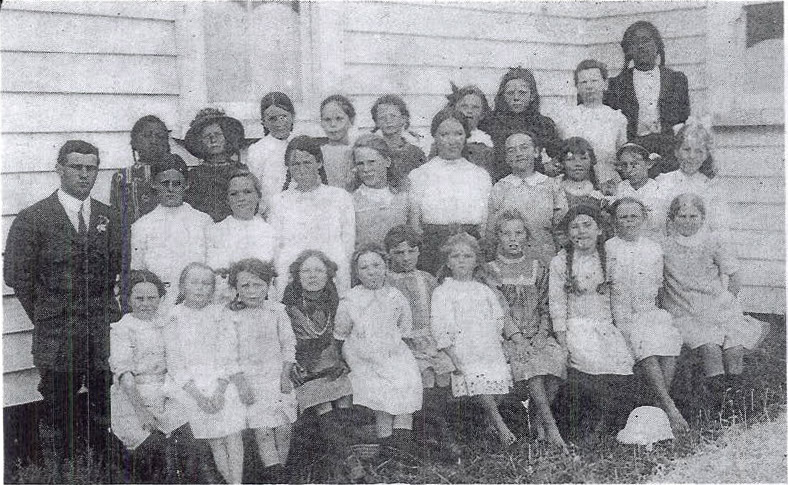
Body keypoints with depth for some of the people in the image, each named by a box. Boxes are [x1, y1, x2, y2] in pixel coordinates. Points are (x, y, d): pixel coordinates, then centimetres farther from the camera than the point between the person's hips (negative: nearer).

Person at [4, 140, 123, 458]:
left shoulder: (109, 218, 10)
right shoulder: (32, 219, -3)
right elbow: (16, 275, -3)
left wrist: (106, 310, 9)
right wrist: (44, 317, 0)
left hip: (104, 327, 3)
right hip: (56, 333, -3)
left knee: (105, 405, 7)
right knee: (59, 410, 3)